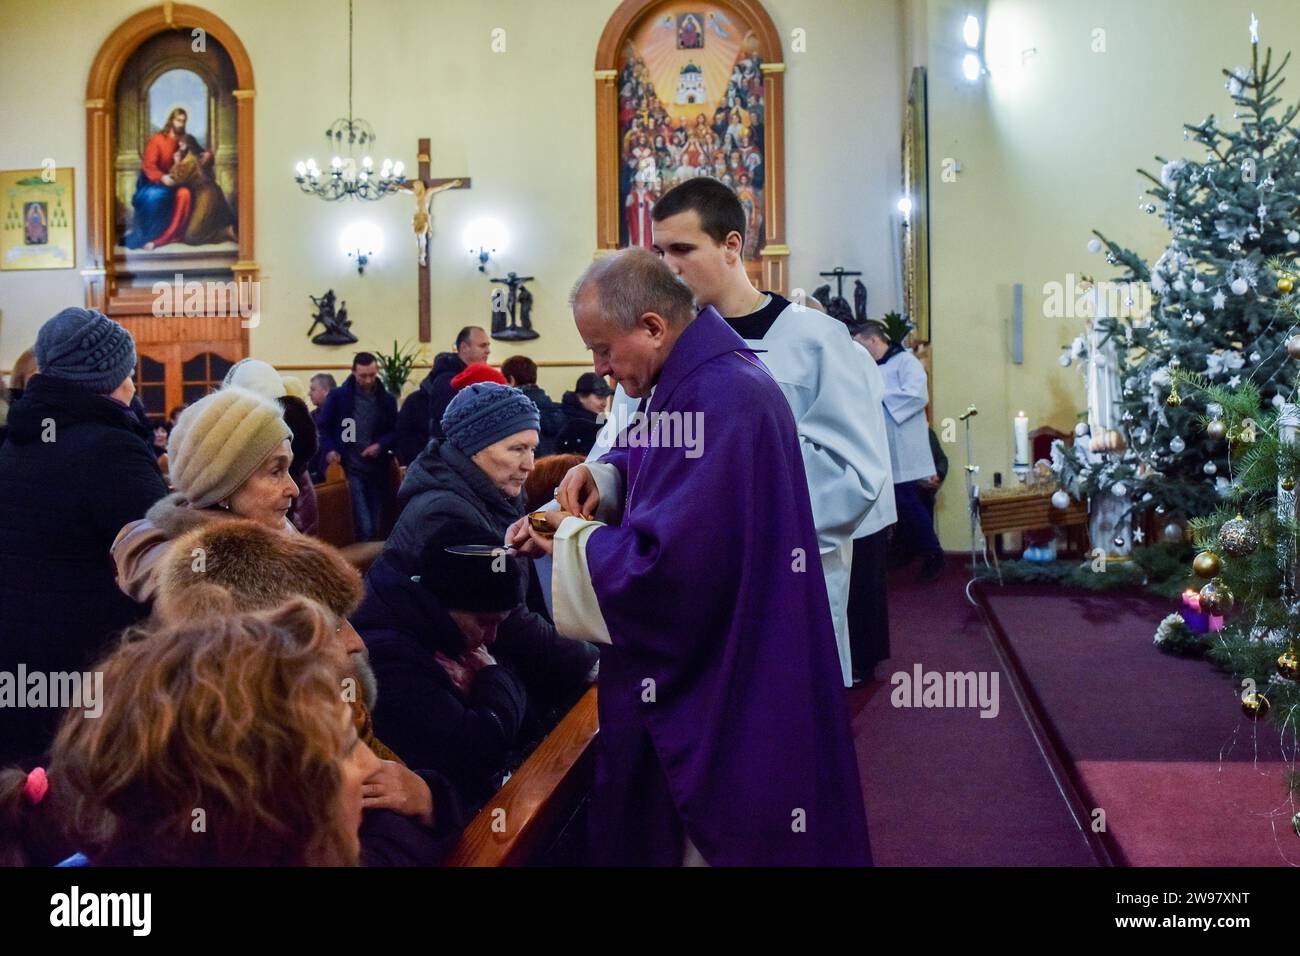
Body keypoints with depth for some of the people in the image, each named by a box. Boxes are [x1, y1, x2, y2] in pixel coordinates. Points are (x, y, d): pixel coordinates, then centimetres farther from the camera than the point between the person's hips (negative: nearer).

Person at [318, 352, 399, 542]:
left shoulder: (387, 400, 7)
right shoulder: (338, 396, 0)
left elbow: (395, 431, 12)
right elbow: (324, 427, 4)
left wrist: (380, 445, -7)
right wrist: (330, 450, -13)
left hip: (377, 469, 4)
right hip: (350, 468, -3)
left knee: (377, 525, 9)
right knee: (365, 527, -12)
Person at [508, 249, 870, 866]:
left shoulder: (716, 401, -26)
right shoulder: (704, 378, 7)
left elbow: (666, 566, -29)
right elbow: (651, 458, 22)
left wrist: (570, 538, -13)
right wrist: (603, 475, 0)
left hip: (722, 688, -10)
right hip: (703, 669, 10)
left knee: (718, 839, 7)